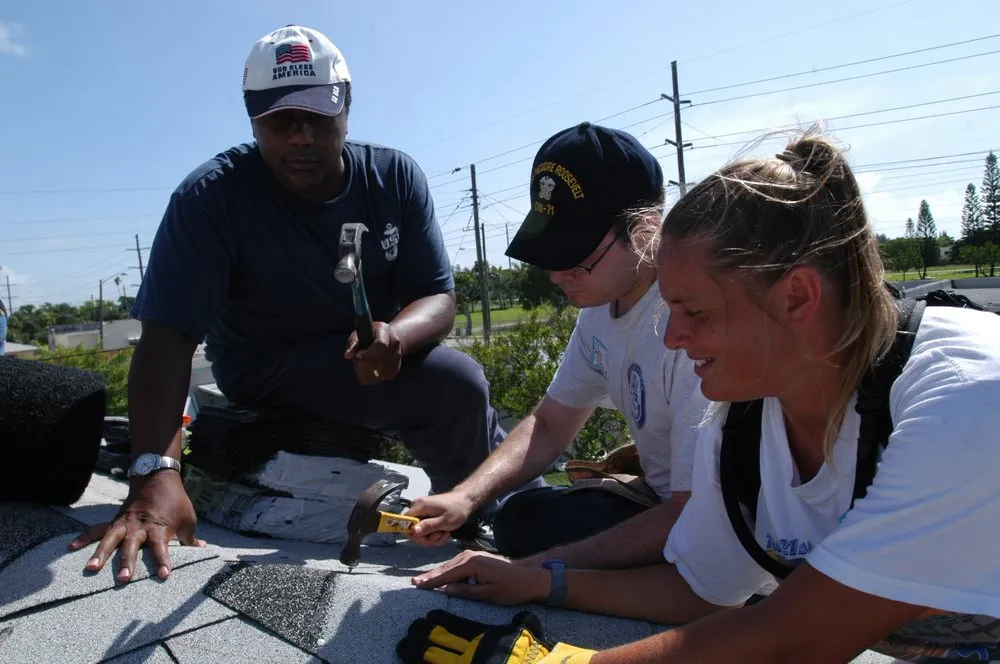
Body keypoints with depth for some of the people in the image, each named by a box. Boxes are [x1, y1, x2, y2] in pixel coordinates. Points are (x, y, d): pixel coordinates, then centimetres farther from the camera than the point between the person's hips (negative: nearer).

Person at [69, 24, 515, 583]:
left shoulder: (396, 176, -7)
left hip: (373, 357, 5)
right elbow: (168, 336, -27)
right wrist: (156, 475, -41)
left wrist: (395, 335, -36)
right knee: (459, 385, -23)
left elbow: (440, 298, -12)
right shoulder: (211, 196, -18)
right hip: (271, 372, -5)